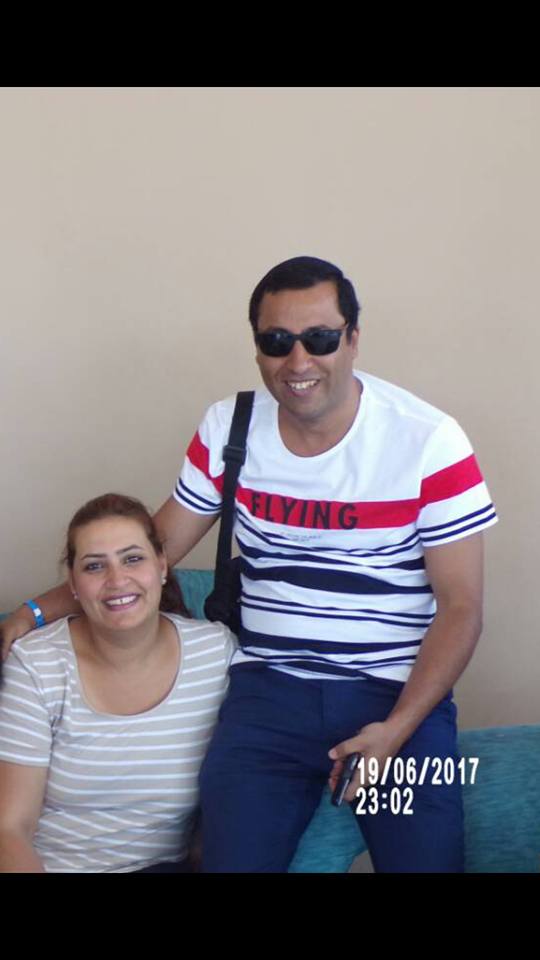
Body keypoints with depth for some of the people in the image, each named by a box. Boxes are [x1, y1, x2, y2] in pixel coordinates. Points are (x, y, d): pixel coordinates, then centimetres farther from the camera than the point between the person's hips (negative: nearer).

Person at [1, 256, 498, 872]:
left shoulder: (429, 441, -7)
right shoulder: (228, 429, 3)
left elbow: (460, 606, -5)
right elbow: (157, 544, 13)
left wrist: (398, 728, -16)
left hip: (400, 690, -1)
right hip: (269, 685, 2)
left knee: (424, 855, -19)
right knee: (231, 856, -18)